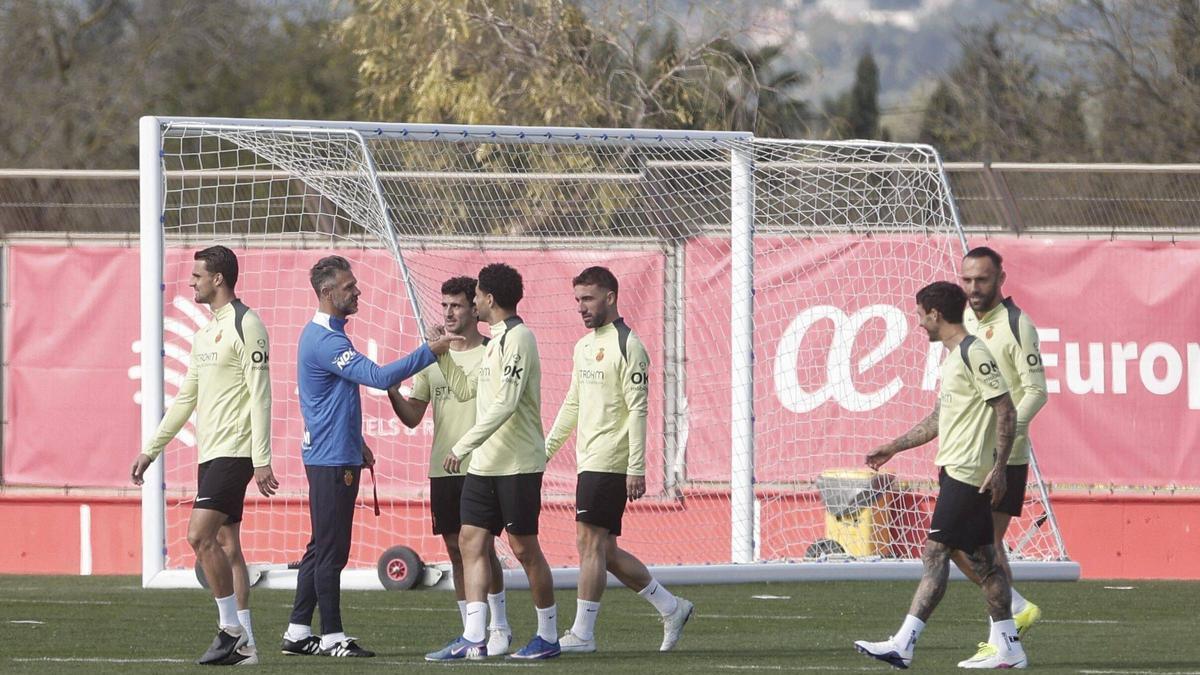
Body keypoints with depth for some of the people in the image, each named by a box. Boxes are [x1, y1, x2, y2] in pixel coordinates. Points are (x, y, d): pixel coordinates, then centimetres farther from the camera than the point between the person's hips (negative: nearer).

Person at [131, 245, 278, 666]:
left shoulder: (245, 326, -10)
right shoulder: (206, 332, 19)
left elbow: (260, 396, -15)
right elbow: (186, 398, 24)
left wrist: (262, 460, -20)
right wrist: (150, 450, 23)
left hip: (234, 452, -9)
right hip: (210, 453, 9)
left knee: (200, 535, -17)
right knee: (226, 544, 7)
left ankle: (232, 628, -11)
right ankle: (244, 644, 7)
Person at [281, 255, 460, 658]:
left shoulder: (324, 335, 16)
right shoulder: (324, 341, -18)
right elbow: (378, 376, -26)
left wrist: (357, 443, 25)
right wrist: (430, 352, -21)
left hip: (335, 455, 11)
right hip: (332, 459, -11)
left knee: (322, 547, 13)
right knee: (331, 550, -6)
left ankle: (298, 632, 16)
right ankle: (331, 637, -4)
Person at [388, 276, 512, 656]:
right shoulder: (433, 357, 13)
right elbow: (412, 417, 11)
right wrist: (392, 391, -6)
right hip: (442, 468, 5)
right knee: (456, 550, 6)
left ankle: (499, 626, 5)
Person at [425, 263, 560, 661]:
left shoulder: (517, 339, -14)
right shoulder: (497, 341, 17)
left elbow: (505, 403, -23)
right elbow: (466, 390, 27)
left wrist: (464, 446, -23)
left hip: (518, 464, -9)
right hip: (486, 462, 9)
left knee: (523, 546, -3)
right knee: (471, 541, 2)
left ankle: (549, 638, 7)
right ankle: (473, 639, -1)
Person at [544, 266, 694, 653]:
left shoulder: (627, 346, -10)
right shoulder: (584, 346, 17)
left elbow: (638, 409, -14)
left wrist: (637, 468, -18)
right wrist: (547, 449, 20)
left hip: (610, 463, -9)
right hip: (589, 461, 9)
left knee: (591, 542, -9)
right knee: (602, 549, 9)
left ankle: (582, 634, -7)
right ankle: (671, 609, 19)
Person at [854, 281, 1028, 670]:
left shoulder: (973, 354, -13)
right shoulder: (952, 357, 18)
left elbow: (1006, 412, -17)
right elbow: (939, 419, 27)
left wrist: (998, 468, -21)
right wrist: (893, 448, 28)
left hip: (966, 473, -10)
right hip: (955, 469, 10)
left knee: (935, 554, -12)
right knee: (981, 558, 9)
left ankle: (903, 645, -15)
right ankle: (1008, 648, 10)